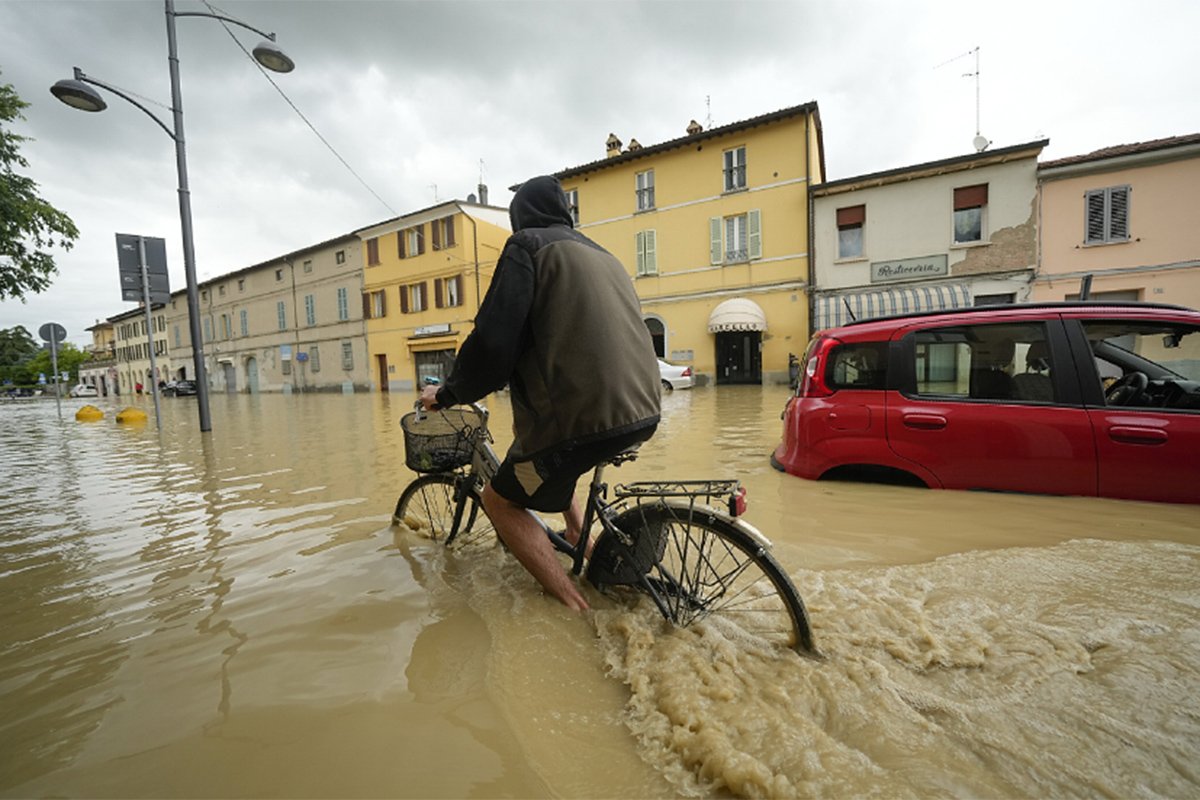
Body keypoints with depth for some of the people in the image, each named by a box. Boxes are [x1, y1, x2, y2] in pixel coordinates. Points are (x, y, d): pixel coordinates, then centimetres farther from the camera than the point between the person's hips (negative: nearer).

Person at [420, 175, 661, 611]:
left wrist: (448, 393, 5)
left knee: (500, 500, 12)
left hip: (584, 415, -8)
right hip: (641, 411, 9)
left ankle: (576, 605, 6)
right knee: (538, 450, 33)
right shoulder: (603, 255, 22)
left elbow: (494, 341, -11)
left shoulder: (527, 244, -1)